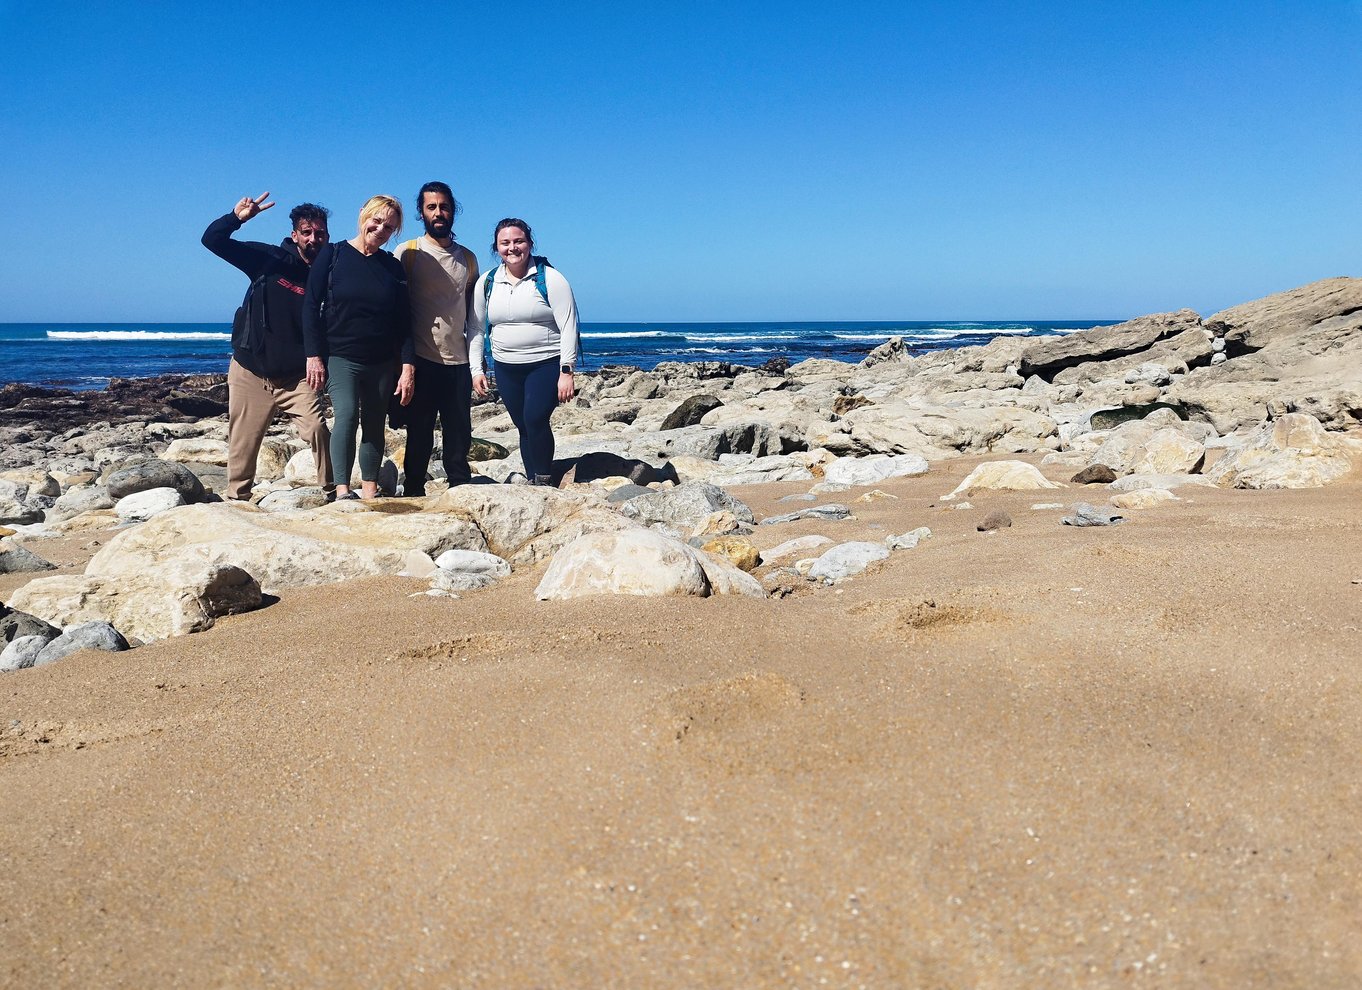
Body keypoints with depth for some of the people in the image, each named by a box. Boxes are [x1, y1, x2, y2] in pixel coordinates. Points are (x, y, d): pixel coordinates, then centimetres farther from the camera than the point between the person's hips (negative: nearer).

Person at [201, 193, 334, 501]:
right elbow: (212, 240, -3)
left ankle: (330, 493, -12)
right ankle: (237, 500, 24)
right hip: (250, 371, 1)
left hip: (296, 377, -1)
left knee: (317, 428, -23)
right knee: (242, 444, 7)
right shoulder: (269, 259, -2)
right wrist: (236, 217, -21)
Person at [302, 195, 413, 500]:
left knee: (374, 426, 6)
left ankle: (370, 495, 13)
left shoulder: (394, 268, 7)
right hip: (340, 357, -3)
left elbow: (404, 322, 6)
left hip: (382, 363, 3)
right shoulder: (332, 255, -1)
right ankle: (342, 491, -24)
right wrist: (314, 356, -9)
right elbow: (310, 306, -3)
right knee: (347, 414, -21)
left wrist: (408, 368, -2)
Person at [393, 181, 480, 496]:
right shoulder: (407, 253, 1)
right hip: (422, 360, -3)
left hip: (458, 361, 4)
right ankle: (413, 493, 11)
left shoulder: (467, 258, 13)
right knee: (419, 435, 2)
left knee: (459, 435, 8)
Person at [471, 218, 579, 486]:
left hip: (546, 364, -5)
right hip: (506, 368, 5)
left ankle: (544, 481, -6)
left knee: (535, 419, -19)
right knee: (523, 427, 8)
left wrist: (567, 371, -16)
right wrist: (476, 369, 3)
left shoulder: (549, 279, -8)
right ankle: (533, 484, 17)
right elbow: (476, 329, 10)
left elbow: (568, 326, -11)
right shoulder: (486, 283, 6)